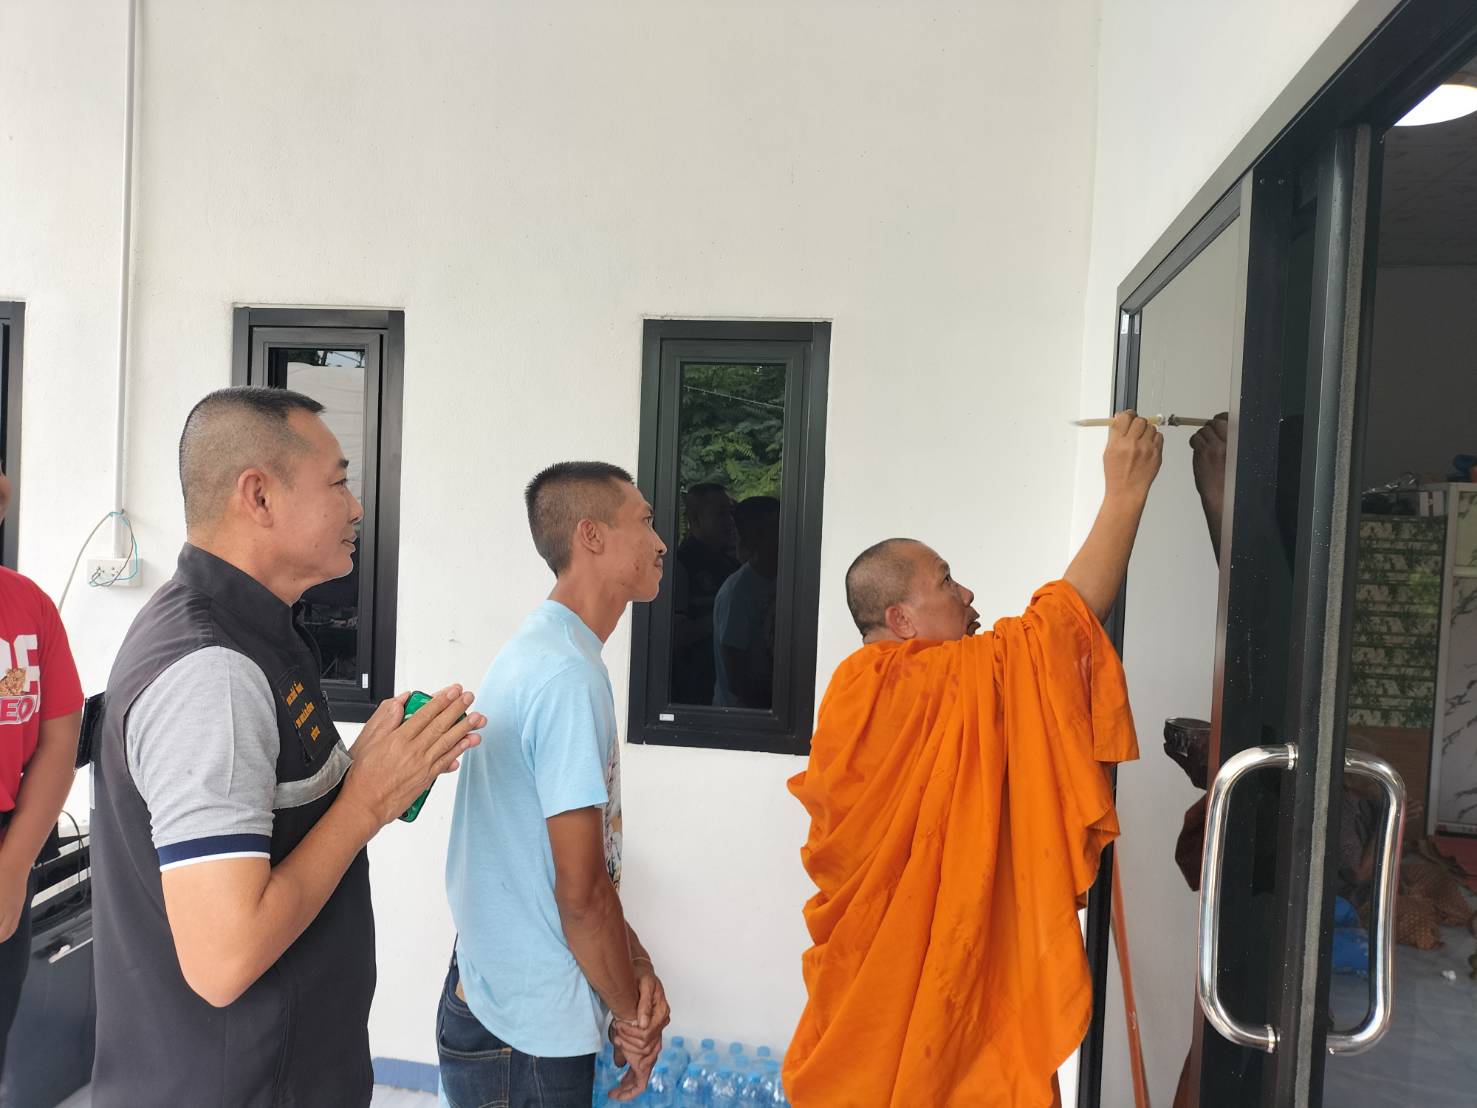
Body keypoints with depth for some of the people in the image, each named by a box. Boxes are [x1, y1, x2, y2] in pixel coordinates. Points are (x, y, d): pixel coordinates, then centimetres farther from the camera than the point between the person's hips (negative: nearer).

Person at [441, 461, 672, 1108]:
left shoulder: (536, 651, 7)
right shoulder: (570, 677, -24)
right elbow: (581, 893, -22)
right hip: (527, 1039, -9)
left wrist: (636, 964, 2)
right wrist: (632, 1013, -8)